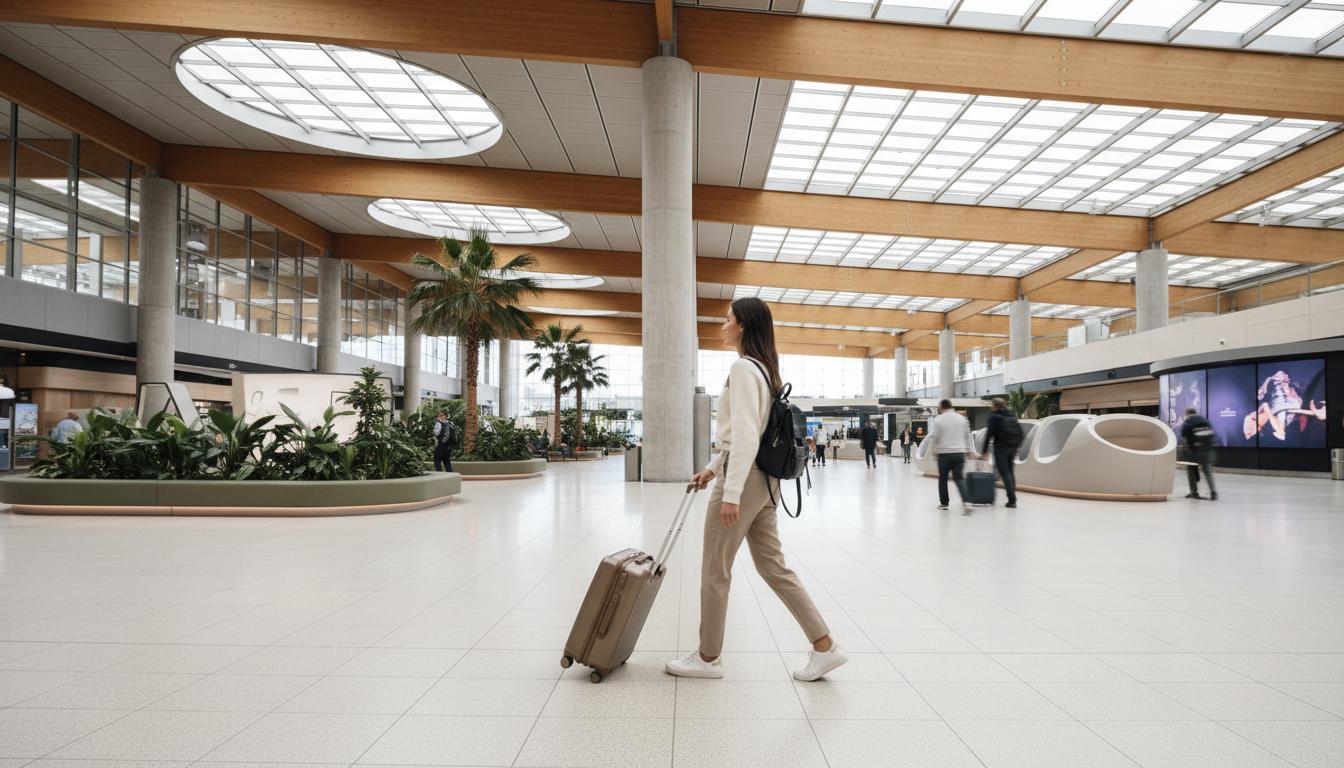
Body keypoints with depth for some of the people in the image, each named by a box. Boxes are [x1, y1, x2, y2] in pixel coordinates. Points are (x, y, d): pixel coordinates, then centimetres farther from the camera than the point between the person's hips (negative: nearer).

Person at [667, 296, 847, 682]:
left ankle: (708, 657, 17)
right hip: (763, 477, 10)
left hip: (744, 477, -10)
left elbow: (744, 434, -22)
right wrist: (713, 468, 24)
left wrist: (730, 492, -24)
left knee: (715, 571, 4)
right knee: (773, 566, 13)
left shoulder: (742, 367, -15)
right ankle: (825, 646, 14)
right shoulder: (764, 368, 16)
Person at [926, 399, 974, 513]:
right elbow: (967, 436, 13)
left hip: (944, 453, -3)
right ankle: (965, 502, -17)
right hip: (960, 452, 3)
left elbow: (934, 437, -6)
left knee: (942, 478, 12)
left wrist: (933, 450, 4)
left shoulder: (938, 419, -5)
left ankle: (943, 503, 19)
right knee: (959, 478, 3)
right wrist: (967, 450, 21)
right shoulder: (962, 418, 8)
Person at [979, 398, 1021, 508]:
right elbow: (1020, 433, 13)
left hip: (1001, 448, -6)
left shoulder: (994, 416, -7)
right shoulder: (1013, 415, 13)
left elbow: (989, 434, -11)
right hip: (1012, 448, 7)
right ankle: (1013, 496, 17)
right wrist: (1016, 448, 18)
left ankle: (1012, 499, -10)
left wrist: (984, 450, -6)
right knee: (1010, 471, 18)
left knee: (1004, 472, -5)